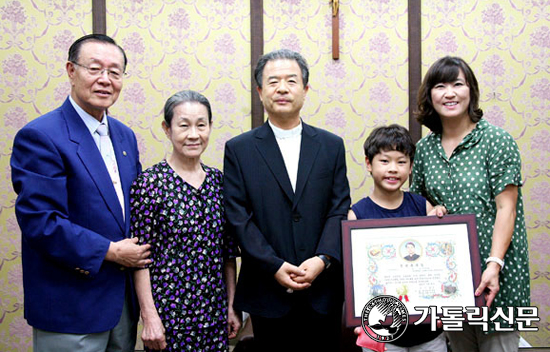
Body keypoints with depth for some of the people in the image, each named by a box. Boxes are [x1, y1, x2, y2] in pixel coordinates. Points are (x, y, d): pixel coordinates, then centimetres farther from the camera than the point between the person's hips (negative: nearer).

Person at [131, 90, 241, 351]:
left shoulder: (218, 180, 4)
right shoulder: (150, 182, -10)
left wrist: (232, 306, 8)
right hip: (169, 311, -4)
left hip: (215, 312, 5)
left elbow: (228, 251, 8)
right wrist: (149, 318, -12)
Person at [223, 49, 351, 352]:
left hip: (323, 291, 2)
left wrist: (323, 259, -12)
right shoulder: (239, 149, 2)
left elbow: (340, 209, 2)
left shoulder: (331, 145, 8)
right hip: (268, 293, -1)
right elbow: (238, 217, -4)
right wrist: (275, 267, -13)